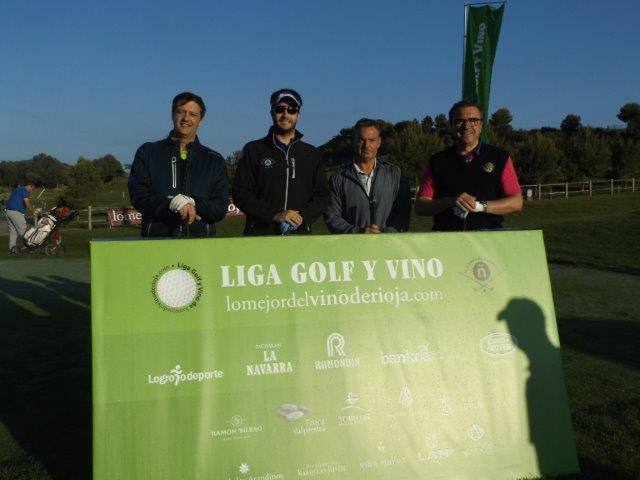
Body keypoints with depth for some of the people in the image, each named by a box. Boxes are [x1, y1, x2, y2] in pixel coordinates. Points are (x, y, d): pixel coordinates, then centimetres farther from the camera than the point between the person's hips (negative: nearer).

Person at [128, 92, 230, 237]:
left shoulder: (214, 160, 14)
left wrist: (191, 203, -13)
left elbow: (221, 208, 5)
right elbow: (138, 196, 1)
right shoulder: (148, 153, 13)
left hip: (201, 240, 1)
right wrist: (175, 204, -14)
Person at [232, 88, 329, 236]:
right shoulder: (254, 150, 8)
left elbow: (321, 196, 11)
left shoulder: (312, 154, 15)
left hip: (300, 234, 2)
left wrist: (302, 217, -9)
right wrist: (275, 215, -12)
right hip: (260, 234, -1)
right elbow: (241, 193, 0)